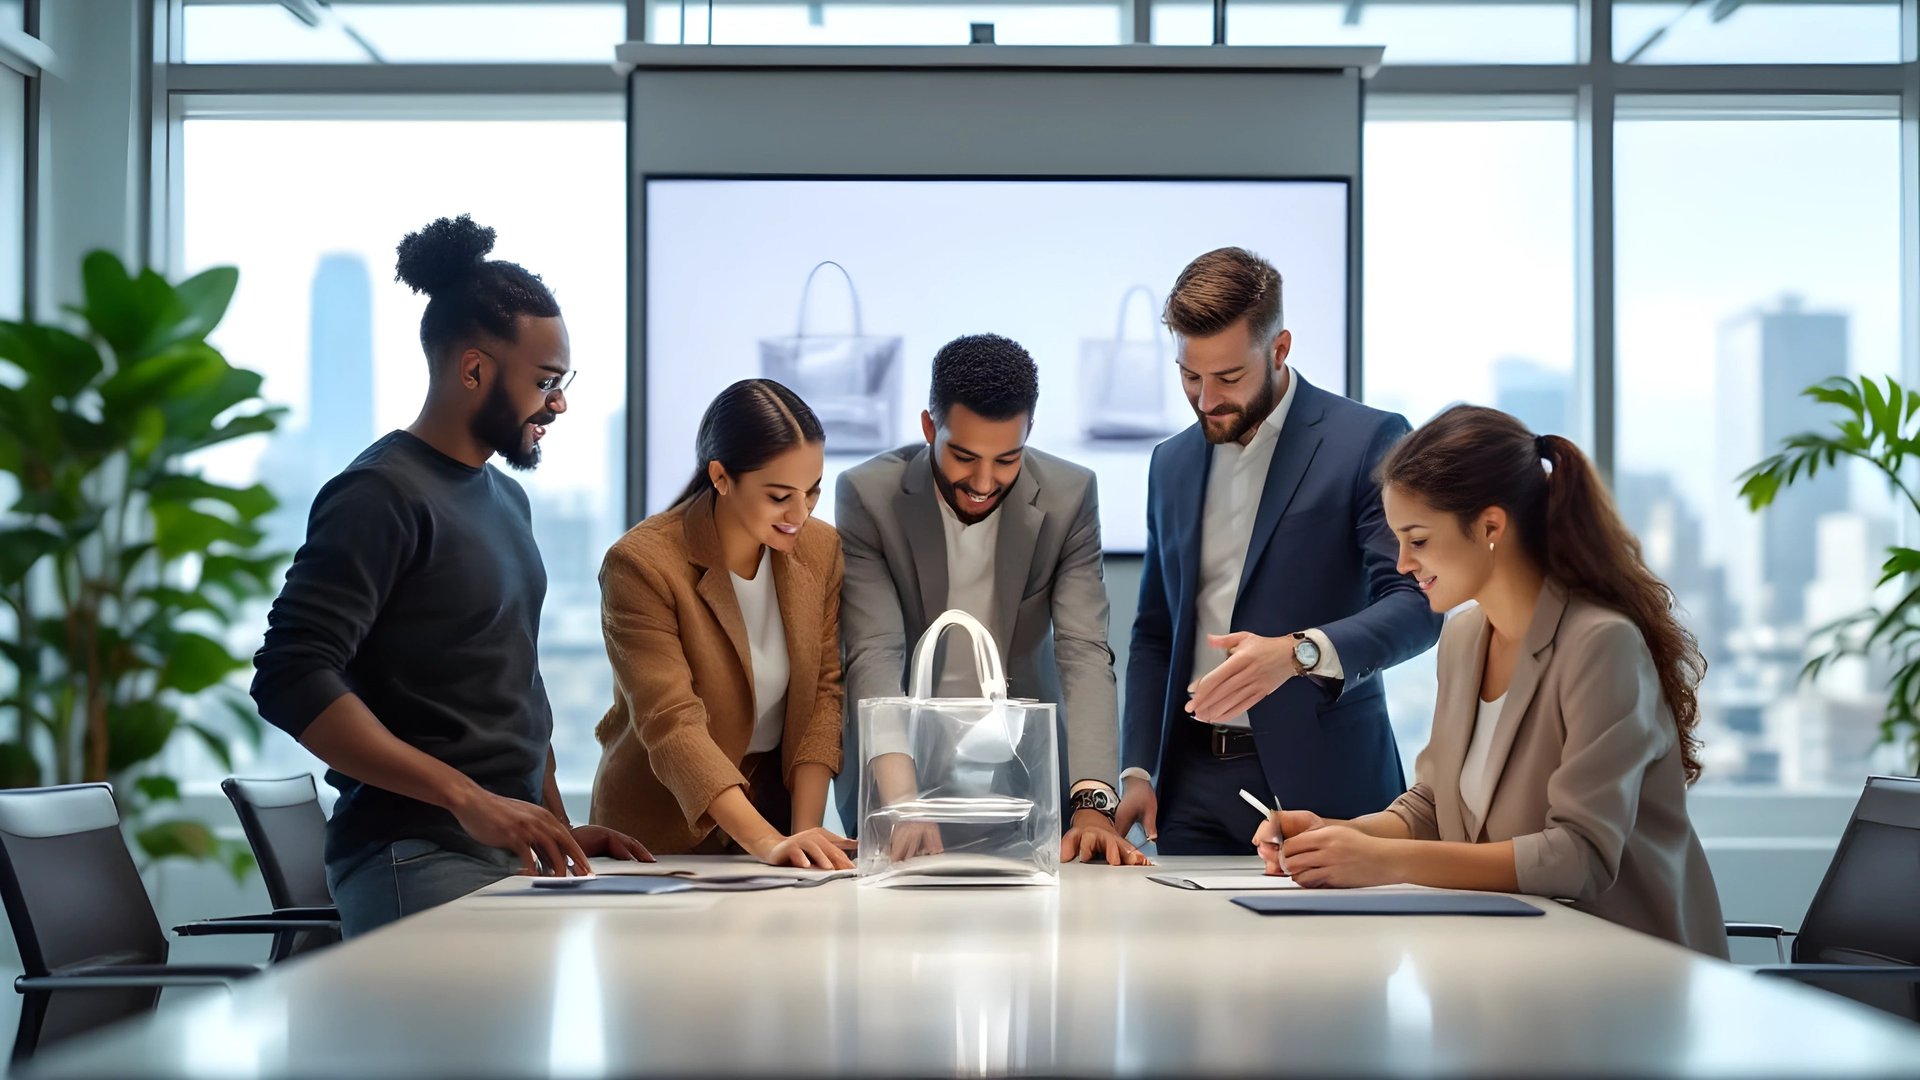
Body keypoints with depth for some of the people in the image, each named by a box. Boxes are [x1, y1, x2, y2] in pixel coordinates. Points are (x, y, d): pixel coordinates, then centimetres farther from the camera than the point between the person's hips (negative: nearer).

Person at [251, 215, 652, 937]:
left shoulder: (506, 499, 21)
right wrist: (469, 799, -21)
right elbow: (292, 679, -18)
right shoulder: (381, 494, -7)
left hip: (511, 853, 8)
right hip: (417, 860, -8)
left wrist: (558, 825, 15)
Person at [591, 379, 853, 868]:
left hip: (776, 803, 3)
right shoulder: (641, 564, -16)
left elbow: (824, 694, -1)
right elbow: (673, 725, -23)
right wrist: (765, 841, -33)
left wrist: (805, 830, -13)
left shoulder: (822, 549, 0)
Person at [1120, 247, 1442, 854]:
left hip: (1319, 782, -5)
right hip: (1195, 787, 5)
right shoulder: (1172, 464, 15)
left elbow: (1416, 603, -14)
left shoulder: (1368, 442, -4)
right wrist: (1138, 771, 8)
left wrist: (1299, 652, -30)